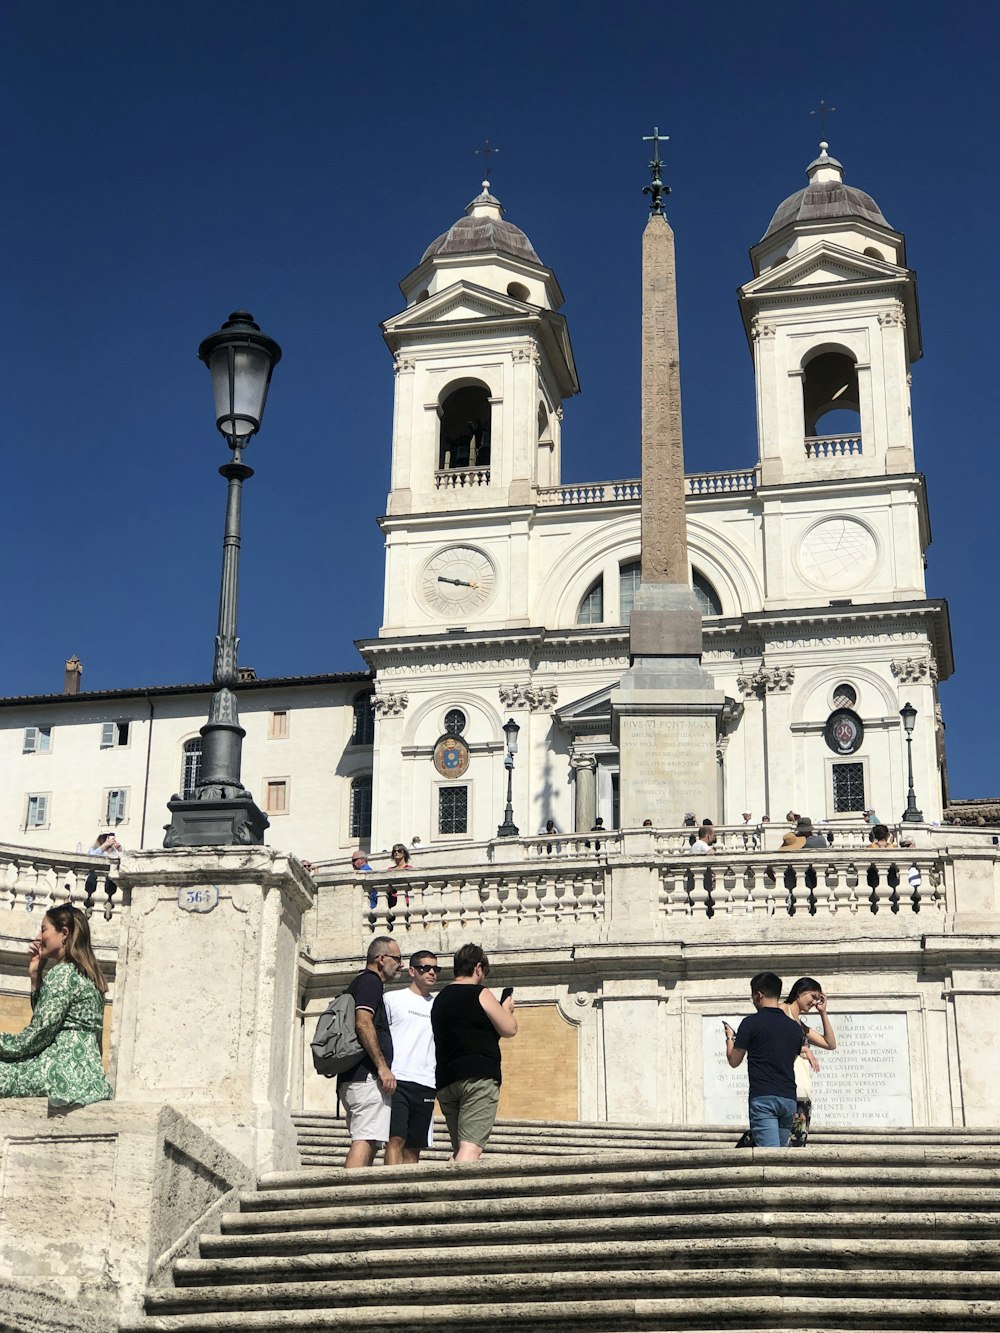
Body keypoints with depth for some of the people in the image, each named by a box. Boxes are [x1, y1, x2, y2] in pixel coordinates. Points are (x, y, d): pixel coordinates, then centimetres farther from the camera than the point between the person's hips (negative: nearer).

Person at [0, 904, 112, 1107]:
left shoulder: (62, 973, -9)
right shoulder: (86, 974, 18)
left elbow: (39, 1032, -14)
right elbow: (45, 1020, 21)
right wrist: (35, 977, 15)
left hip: (62, 1072, -9)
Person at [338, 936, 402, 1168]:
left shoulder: (358, 983, 27)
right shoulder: (371, 981, -4)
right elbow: (363, 1023, -17)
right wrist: (383, 1066, -19)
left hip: (350, 1078, 10)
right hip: (368, 1077, -10)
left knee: (366, 1143, 7)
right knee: (366, 1141, -17)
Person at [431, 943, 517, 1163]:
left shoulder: (440, 998, 18)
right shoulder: (479, 994, -4)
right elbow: (509, 1029, -4)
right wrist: (507, 1009, 17)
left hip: (445, 1080, 8)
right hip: (478, 1078, -8)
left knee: (459, 1149, 12)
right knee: (471, 1147, -14)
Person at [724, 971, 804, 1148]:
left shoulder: (751, 1023, -2)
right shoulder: (794, 1027, 13)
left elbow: (734, 1061, 4)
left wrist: (730, 1038, 23)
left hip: (763, 1098, -5)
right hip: (789, 1098, 5)